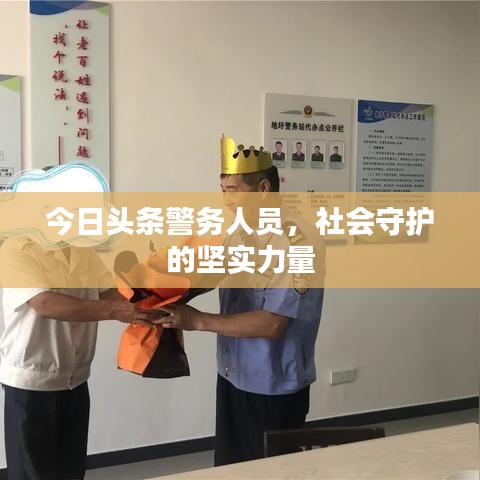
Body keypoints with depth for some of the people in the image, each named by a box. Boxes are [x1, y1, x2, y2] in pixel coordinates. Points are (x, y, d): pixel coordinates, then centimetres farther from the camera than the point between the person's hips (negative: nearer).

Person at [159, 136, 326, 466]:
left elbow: (271, 324, -27)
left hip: (274, 390, -7)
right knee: (230, 470, 21)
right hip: (232, 379, 7)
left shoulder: (298, 241, -22)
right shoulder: (240, 234, 4)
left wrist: (198, 321, -23)